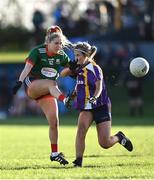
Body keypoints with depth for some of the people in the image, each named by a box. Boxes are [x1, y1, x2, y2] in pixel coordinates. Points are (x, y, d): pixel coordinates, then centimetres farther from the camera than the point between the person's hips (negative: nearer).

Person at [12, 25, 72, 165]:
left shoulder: (61, 56, 3)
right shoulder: (38, 51, -10)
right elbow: (27, 67, -21)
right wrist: (20, 81, -37)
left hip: (48, 91, 4)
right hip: (33, 85, -4)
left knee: (54, 122, -6)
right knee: (51, 83, -38)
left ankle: (54, 153, 2)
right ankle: (65, 100, -64)